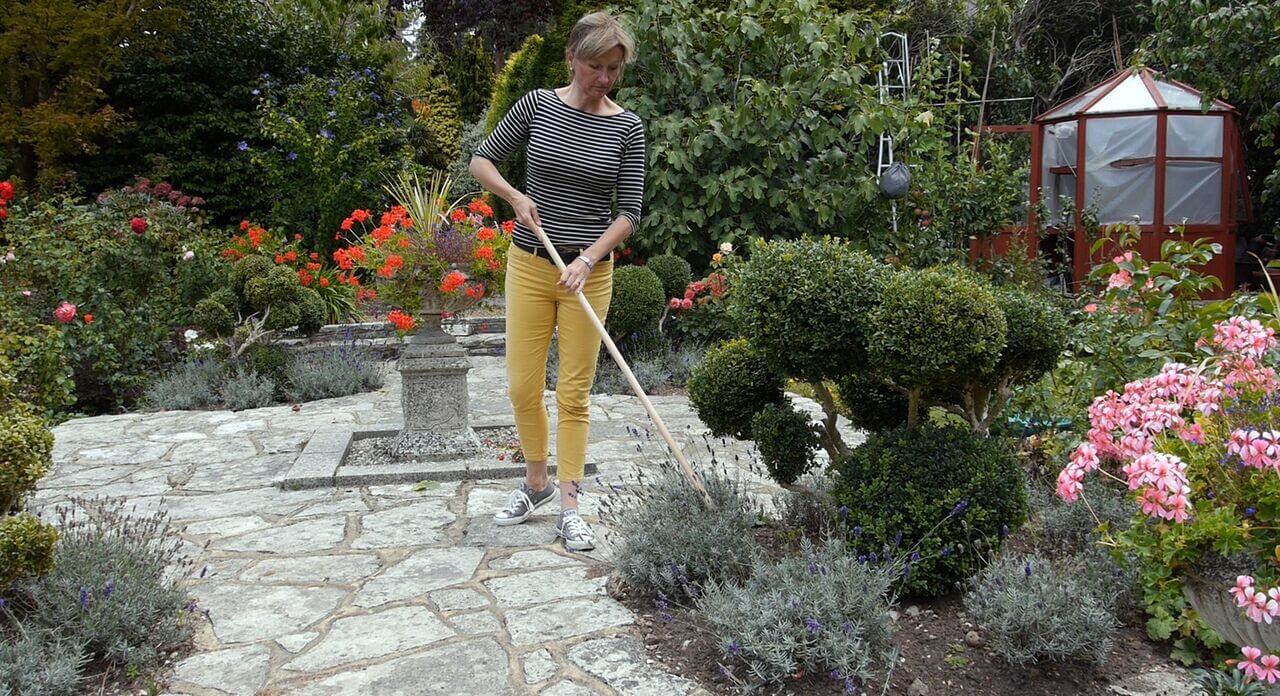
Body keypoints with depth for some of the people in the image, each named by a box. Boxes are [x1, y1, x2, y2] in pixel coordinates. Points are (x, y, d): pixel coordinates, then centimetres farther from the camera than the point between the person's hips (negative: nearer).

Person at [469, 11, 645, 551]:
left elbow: (628, 212, -5)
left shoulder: (627, 127, -2)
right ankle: (536, 482, 27)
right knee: (523, 385, 4)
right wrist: (515, 196, -11)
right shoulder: (537, 105, -1)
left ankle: (569, 507, 10)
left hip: (589, 270, -1)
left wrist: (588, 258, -19)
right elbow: (480, 161, 7)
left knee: (574, 391, 1)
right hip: (530, 265, 1)